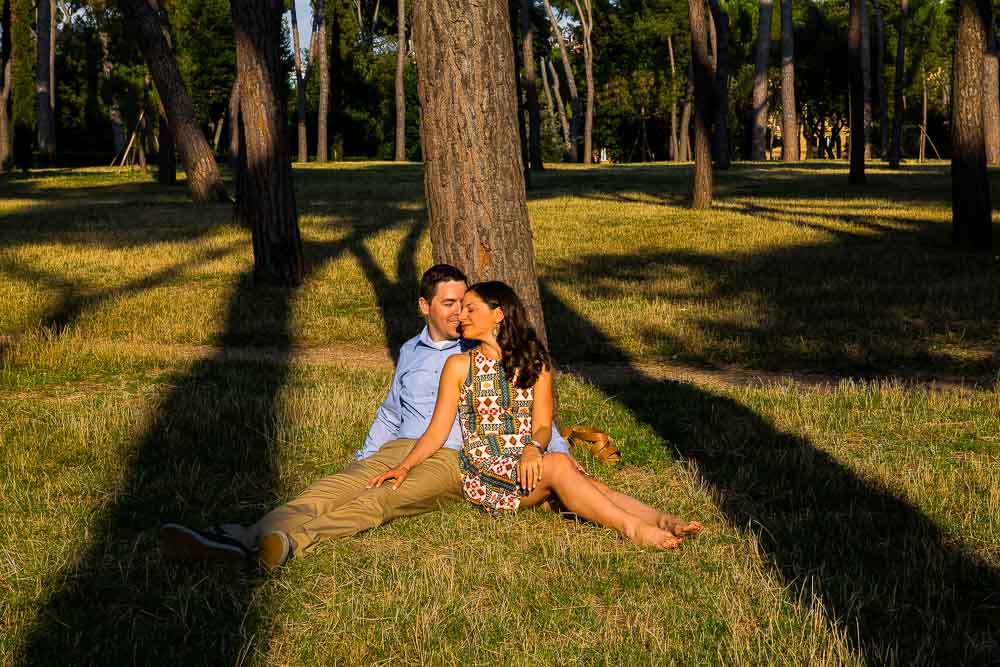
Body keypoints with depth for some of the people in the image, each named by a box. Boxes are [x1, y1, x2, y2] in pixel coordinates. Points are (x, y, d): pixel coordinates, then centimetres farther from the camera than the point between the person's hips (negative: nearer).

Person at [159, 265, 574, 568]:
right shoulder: (410, 352, 24)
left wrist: (561, 456, 1)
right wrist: (362, 460, 20)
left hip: (451, 461, -4)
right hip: (397, 450, 4)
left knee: (380, 500, -35)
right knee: (329, 491, -27)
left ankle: (291, 541, -63)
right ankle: (244, 540, -54)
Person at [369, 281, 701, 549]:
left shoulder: (534, 363, 14)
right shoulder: (459, 366, 10)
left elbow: (543, 426, 6)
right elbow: (437, 432, 6)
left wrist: (533, 449, -17)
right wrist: (405, 467, -10)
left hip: (527, 463, 3)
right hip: (483, 471, -2)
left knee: (587, 483, -30)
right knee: (558, 465, -33)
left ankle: (663, 520, -48)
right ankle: (632, 528, -46)